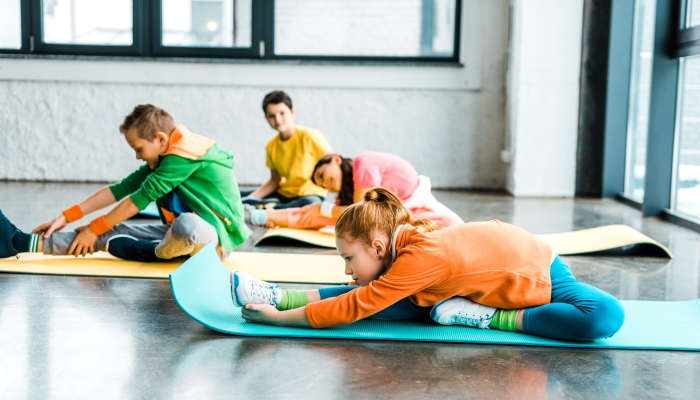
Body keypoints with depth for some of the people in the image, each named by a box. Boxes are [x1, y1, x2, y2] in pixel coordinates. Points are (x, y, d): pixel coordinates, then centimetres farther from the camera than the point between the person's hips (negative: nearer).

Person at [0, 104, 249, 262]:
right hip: (186, 229, 9)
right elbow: (122, 189, 9)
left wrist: (94, 229, -8)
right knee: (114, 230, -2)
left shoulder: (184, 154, -18)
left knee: (185, 227, -43)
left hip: (217, 234, -9)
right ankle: (25, 242, -6)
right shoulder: (168, 157, 11)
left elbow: (139, 199, -16)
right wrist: (66, 217, 5)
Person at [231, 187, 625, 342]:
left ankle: (489, 317, -31)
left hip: (539, 276, -6)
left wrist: (280, 318, -27)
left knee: (606, 316, -36)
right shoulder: (412, 233, -13)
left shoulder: (422, 256, -35)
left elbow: (355, 306, -31)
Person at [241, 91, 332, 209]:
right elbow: (274, 180, 11)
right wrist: (250, 198, -3)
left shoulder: (310, 136, -14)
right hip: (283, 194, 5)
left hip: (310, 195, -5)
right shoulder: (271, 146, 1)